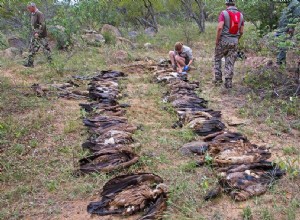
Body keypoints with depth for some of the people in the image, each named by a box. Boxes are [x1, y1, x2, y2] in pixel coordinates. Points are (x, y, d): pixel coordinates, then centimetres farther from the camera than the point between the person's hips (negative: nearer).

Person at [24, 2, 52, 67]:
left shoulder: (39, 14, -15)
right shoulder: (33, 14, 14)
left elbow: (42, 24, -23)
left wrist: (38, 33, -28)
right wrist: (34, 32, 18)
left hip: (40, 36, -10)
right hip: (34, 35, 10)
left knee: (45, 48, -4)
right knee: (32, 49, 10)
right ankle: (29, 63, 15)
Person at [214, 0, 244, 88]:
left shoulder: (224, 13, -8)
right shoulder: (240, 15, 7)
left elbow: (220, 27, -19)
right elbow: (241, 31, 7)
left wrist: (217, 40, -10)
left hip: (223, 40, -3)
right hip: (234, 42, 3)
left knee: (218, 59, 16)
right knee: (230, 63, 8)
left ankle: (218, 78, 13)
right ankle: (228, 82, 7)